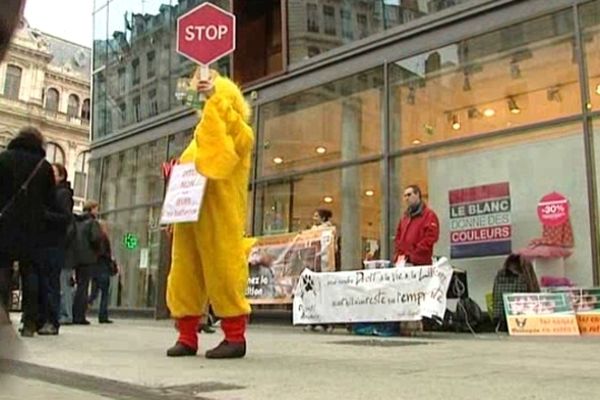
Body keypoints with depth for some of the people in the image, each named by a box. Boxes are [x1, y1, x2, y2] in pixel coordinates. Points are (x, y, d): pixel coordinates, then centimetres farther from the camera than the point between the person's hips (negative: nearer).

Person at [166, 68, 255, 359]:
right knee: (184, 273, 4)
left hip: (219, 215, -7)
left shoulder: (240, 134, 5)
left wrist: (216, 100, -22)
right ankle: (187, 336, 10)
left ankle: (235, 337, -3)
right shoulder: (201, 136, 25)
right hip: (190, 214, 7)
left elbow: (234, 125, -19)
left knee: (223, 269, -9)